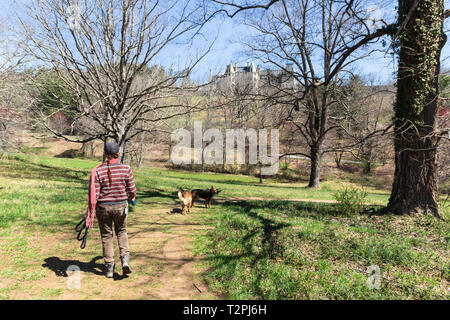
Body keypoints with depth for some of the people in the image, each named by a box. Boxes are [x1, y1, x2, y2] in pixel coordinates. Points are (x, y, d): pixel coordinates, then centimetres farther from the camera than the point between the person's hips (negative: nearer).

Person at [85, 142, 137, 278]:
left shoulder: (97, 171, -12)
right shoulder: (126, 169, -10)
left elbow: (93, 194, -13)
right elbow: (132, 190, -3)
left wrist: (90, 214, -8)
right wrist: (132, 198, 20)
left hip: (103, 207, 0)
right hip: (120, 205, 1)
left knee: (106, 236, 15)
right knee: (121, 232, 23)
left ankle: (109, 268, 23)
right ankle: (125, 259, 6)